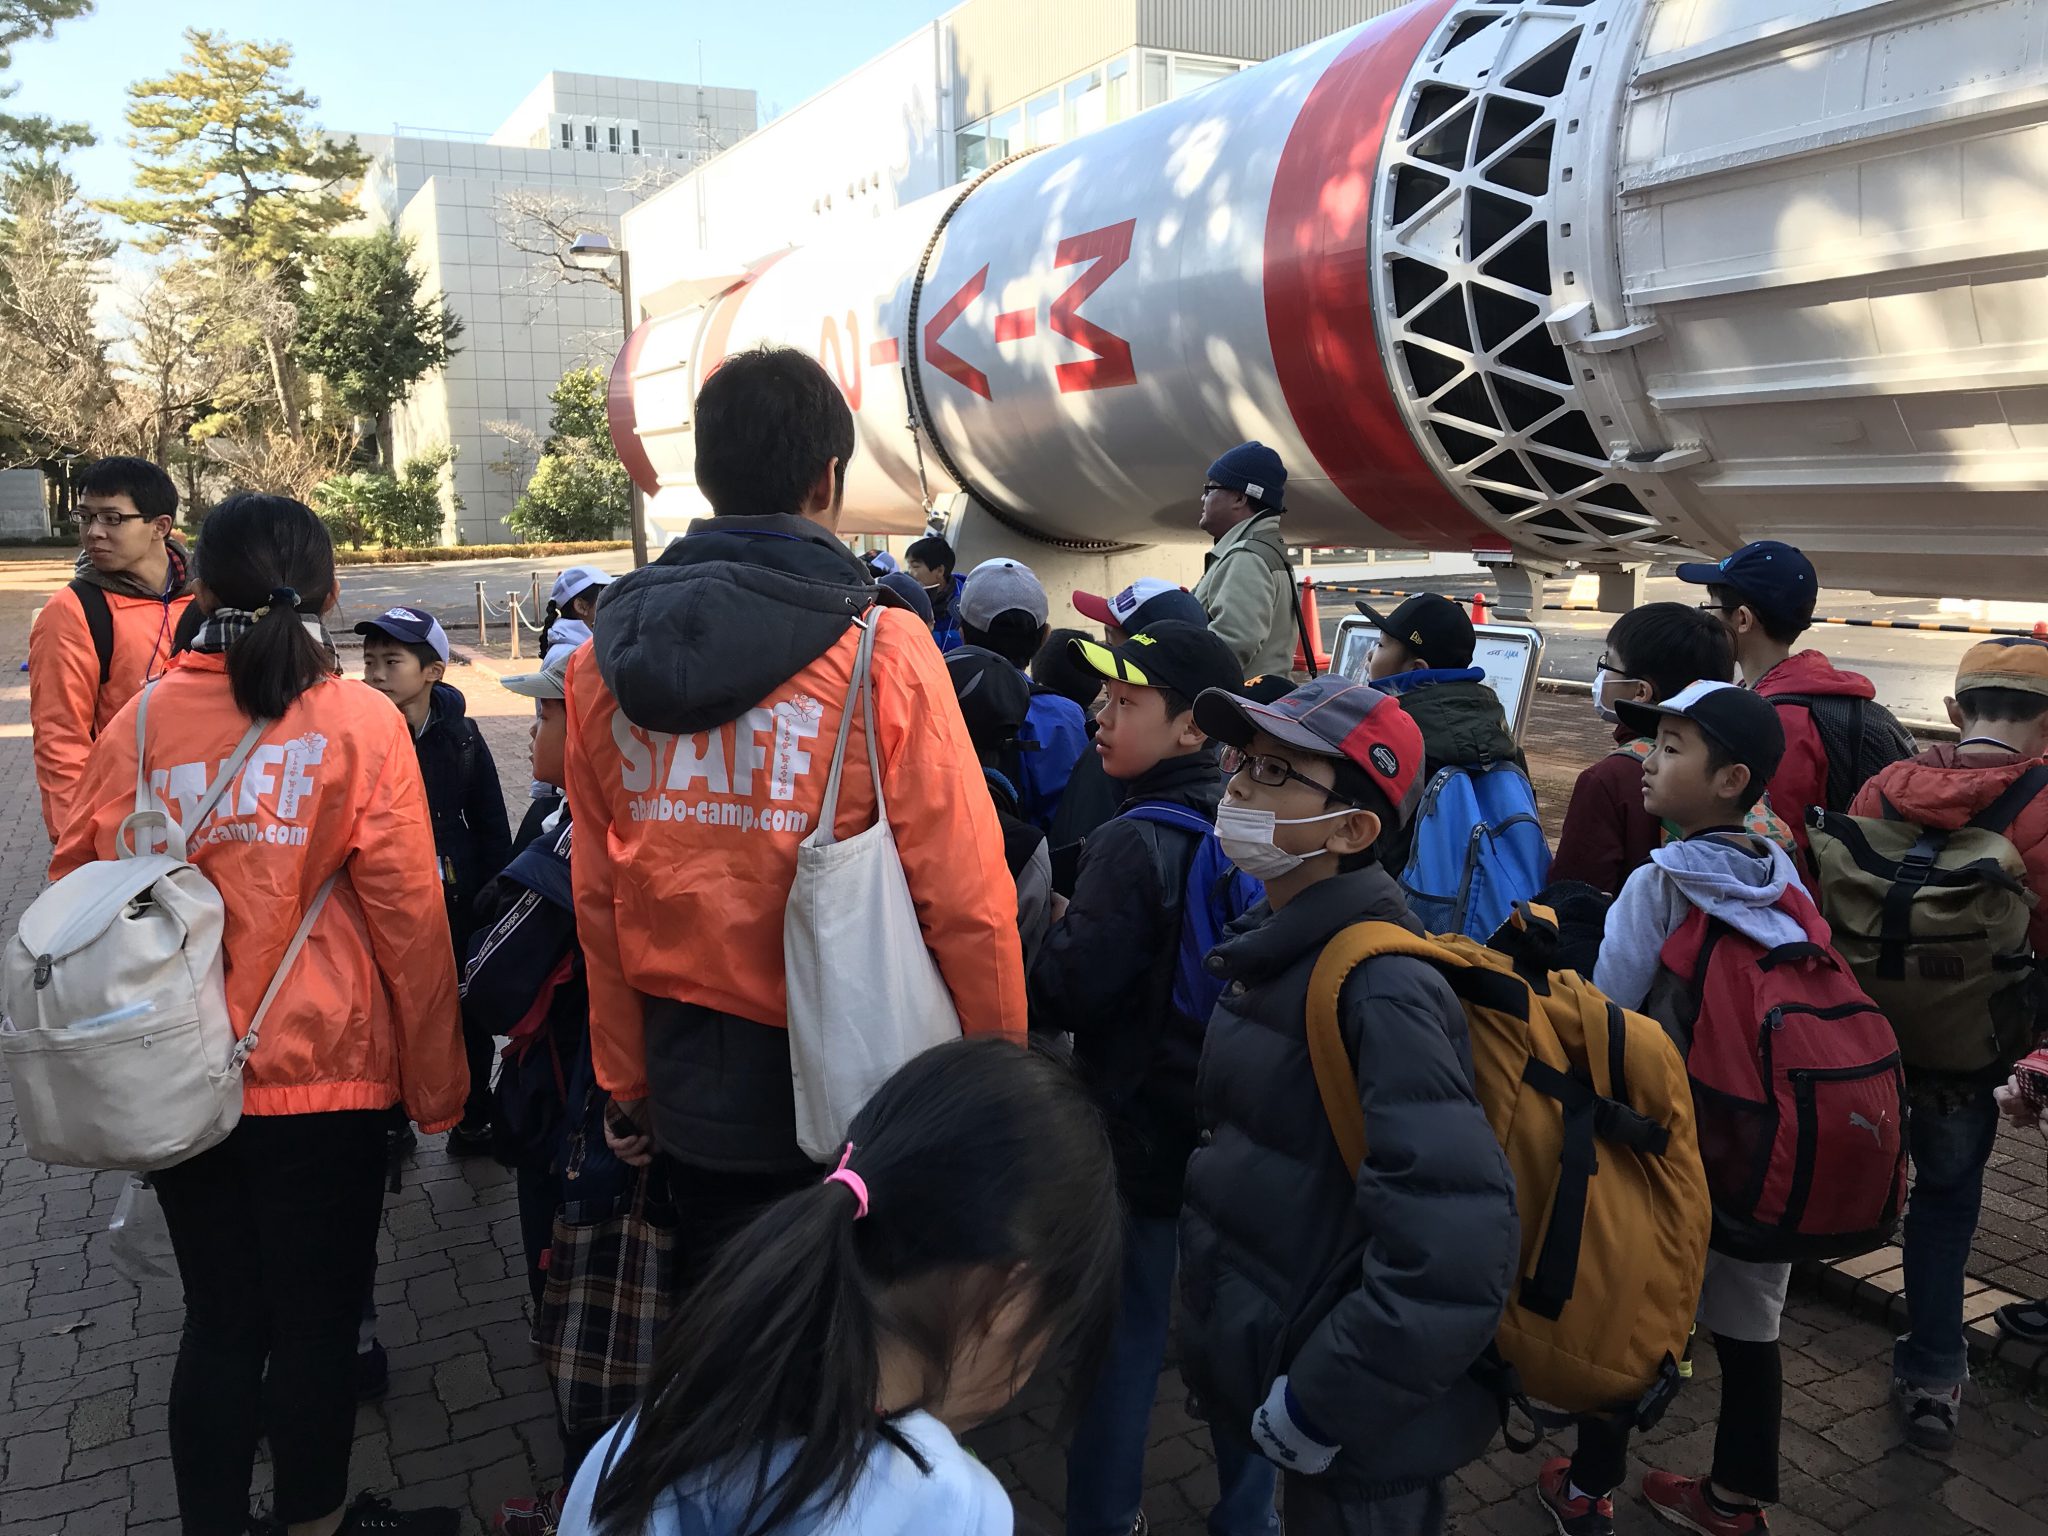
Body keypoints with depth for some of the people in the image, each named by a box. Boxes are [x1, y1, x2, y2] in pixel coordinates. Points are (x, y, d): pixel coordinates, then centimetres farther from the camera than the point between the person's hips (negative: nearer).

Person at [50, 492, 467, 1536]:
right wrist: (435, 1081, -2)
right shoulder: (359, 722, -11)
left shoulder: (136, 724, -1)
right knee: (315, 1322, 12)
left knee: (218, 1320, 17)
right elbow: (407, 917, -12)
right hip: (323, 1075, -3)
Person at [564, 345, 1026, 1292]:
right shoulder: (884, 652, -15)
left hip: (692, 1088, 4)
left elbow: (597, 896, 3)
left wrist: (627, 1082, 15)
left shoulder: (605, 660, -2)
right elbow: (966, 900, -15)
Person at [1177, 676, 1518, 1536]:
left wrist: (1320, 1403, -22)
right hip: (1264, 1361, 8)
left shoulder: (1378, 990, -26)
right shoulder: (1272, 947, 2)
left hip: (1355, 1435, -8)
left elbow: (1457, 1248, -32)